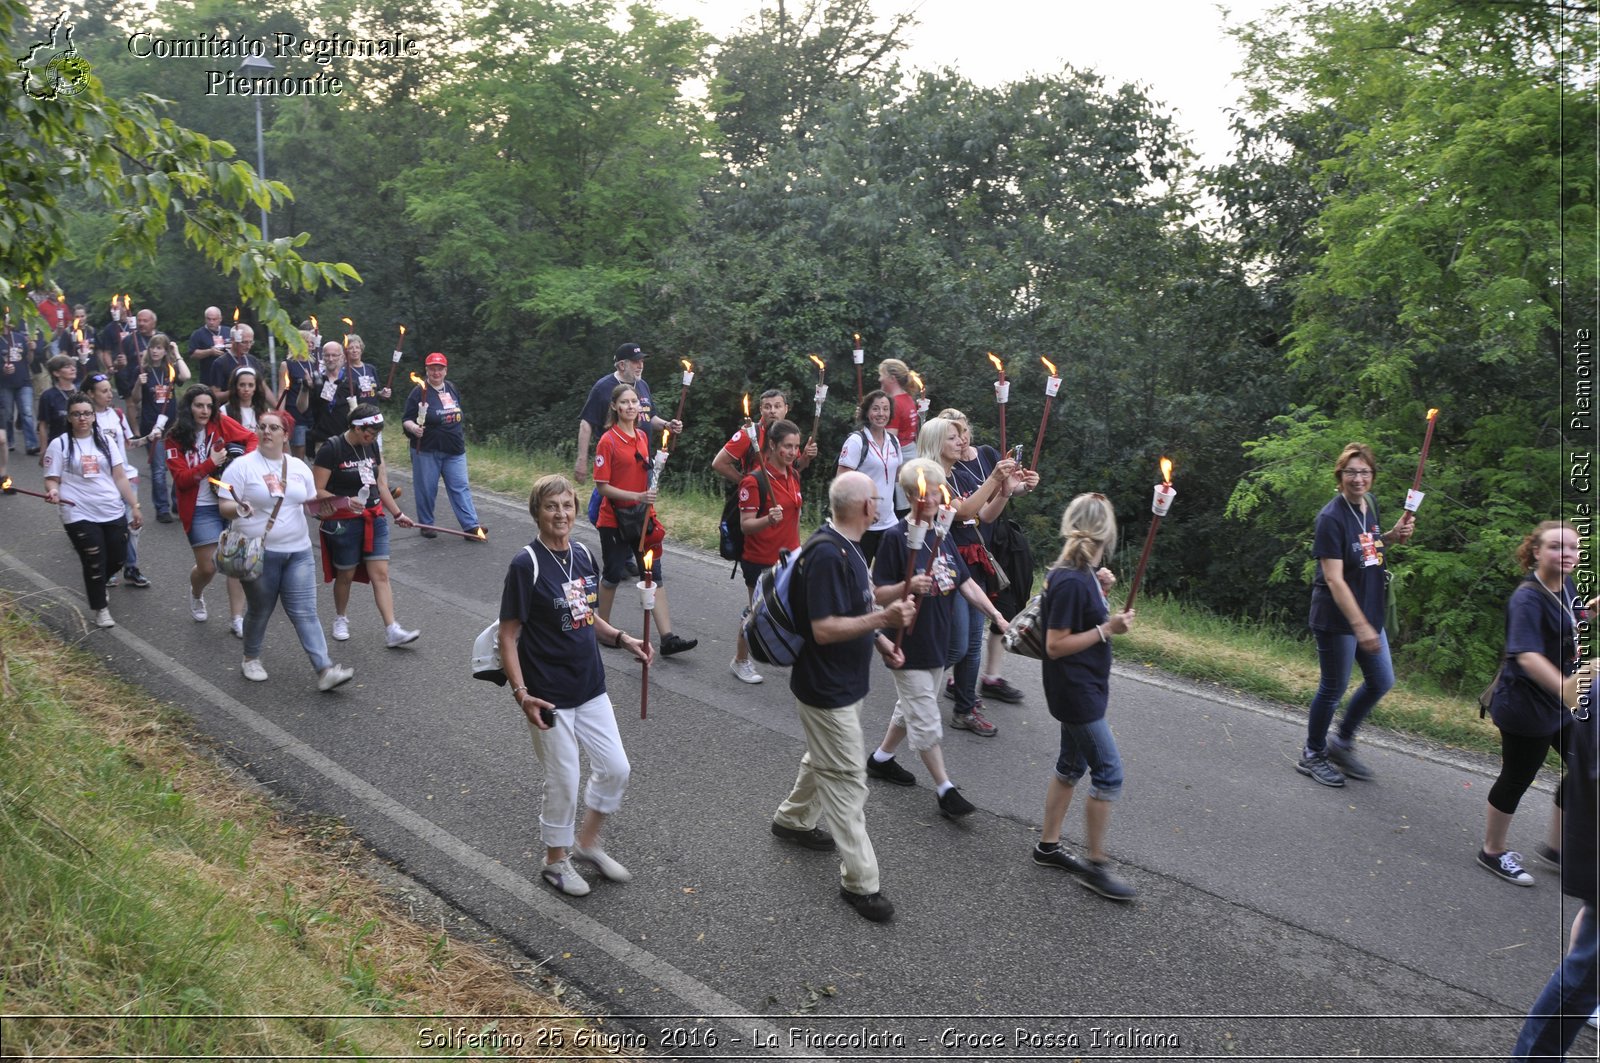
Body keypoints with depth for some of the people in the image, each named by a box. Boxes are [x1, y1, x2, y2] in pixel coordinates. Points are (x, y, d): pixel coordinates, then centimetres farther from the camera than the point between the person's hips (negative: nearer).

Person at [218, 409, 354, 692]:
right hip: (258, 552, -3)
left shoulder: (298, 467, 8)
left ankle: (325, 670, -9)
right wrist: (240, 509, -31)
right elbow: (224, 507, -9)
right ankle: (251, 659, 35)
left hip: (298, 551, 3)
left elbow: (312, 502, 19)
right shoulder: (242, 466, -6)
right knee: (259, 610, 11)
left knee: (305, 611, -2)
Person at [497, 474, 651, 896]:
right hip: (550, 695, -6)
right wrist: (522, 694, -22)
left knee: (616, 769, 11)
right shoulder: (526, 565, -17)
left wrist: (622, 638, 1)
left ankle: (587, 841, 34)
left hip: (590, 687, 7)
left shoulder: (583, 556, 3)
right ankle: (556, 860, 30)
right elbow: (509, 636, -15)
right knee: (563, 781, 6)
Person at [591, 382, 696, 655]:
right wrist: (637, 496, -24)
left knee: (654, 575, 2)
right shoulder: (607, 441, -12)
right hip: (614, 520, -6)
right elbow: (602, 486, -14)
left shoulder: (642, 437, 7)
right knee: (612, 574, 7)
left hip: (642, 518, 6)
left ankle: (667, 638, 0)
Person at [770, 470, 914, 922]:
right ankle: (859, 881, 9)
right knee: (846, 779, -1)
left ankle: (793, 819, 50)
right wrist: (882, 619, -34)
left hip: (843, 681, 10)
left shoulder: (846, 546, 4)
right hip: (827, 688, -10)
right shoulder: (828, 555, -28)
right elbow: (824, 629, -30)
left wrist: (879, 638, 8)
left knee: (824, 759, 28)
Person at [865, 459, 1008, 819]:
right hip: (909, 644, -7)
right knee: (925, 720, -1)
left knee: (911, 708, 21)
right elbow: (880, 593, -14)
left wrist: (997, 616, 1)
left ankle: (881, 759, 40)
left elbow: (966, 583, 9)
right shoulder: (897, 537, -15)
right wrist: (908, 587, -33)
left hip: (937, 640, 8)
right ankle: (945, 790, 7)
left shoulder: (941, 535, 6)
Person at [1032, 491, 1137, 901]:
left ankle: (1048, 845, 31)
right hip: (1076, 693, -10)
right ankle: (1096, 864, 8)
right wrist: (1107, 629, -22)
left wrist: (1101, 592, 2)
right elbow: (1055, 645, -23)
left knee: (1072, 765, 19)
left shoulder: (1082, 574, 5)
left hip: (1082, 689, 10)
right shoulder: (1070, 582, -23)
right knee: (1109, 772, -3)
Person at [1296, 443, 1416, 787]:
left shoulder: (1369, 504, 4)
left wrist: (1392, 535, 2)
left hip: (1370, 613, 8)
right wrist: (1360, 626, -29)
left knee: (1382, 681, 16)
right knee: (1334, 688, 4)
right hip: (1336, 618, -8)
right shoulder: (1331, 518, -20)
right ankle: (1312, 755, 24)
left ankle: (1342, 743, 34)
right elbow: (1334, 579, -24)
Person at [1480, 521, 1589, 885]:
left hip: (1560, 701, 9)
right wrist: (1569, 690, -48)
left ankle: (1557, 845, 31)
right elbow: (1528, 655, -37)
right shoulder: (1528, 599, -24)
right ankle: (1493, 852, 23)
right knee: (1517, 777, 4)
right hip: (1527, 705, -9)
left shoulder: (1566, 587, 3)